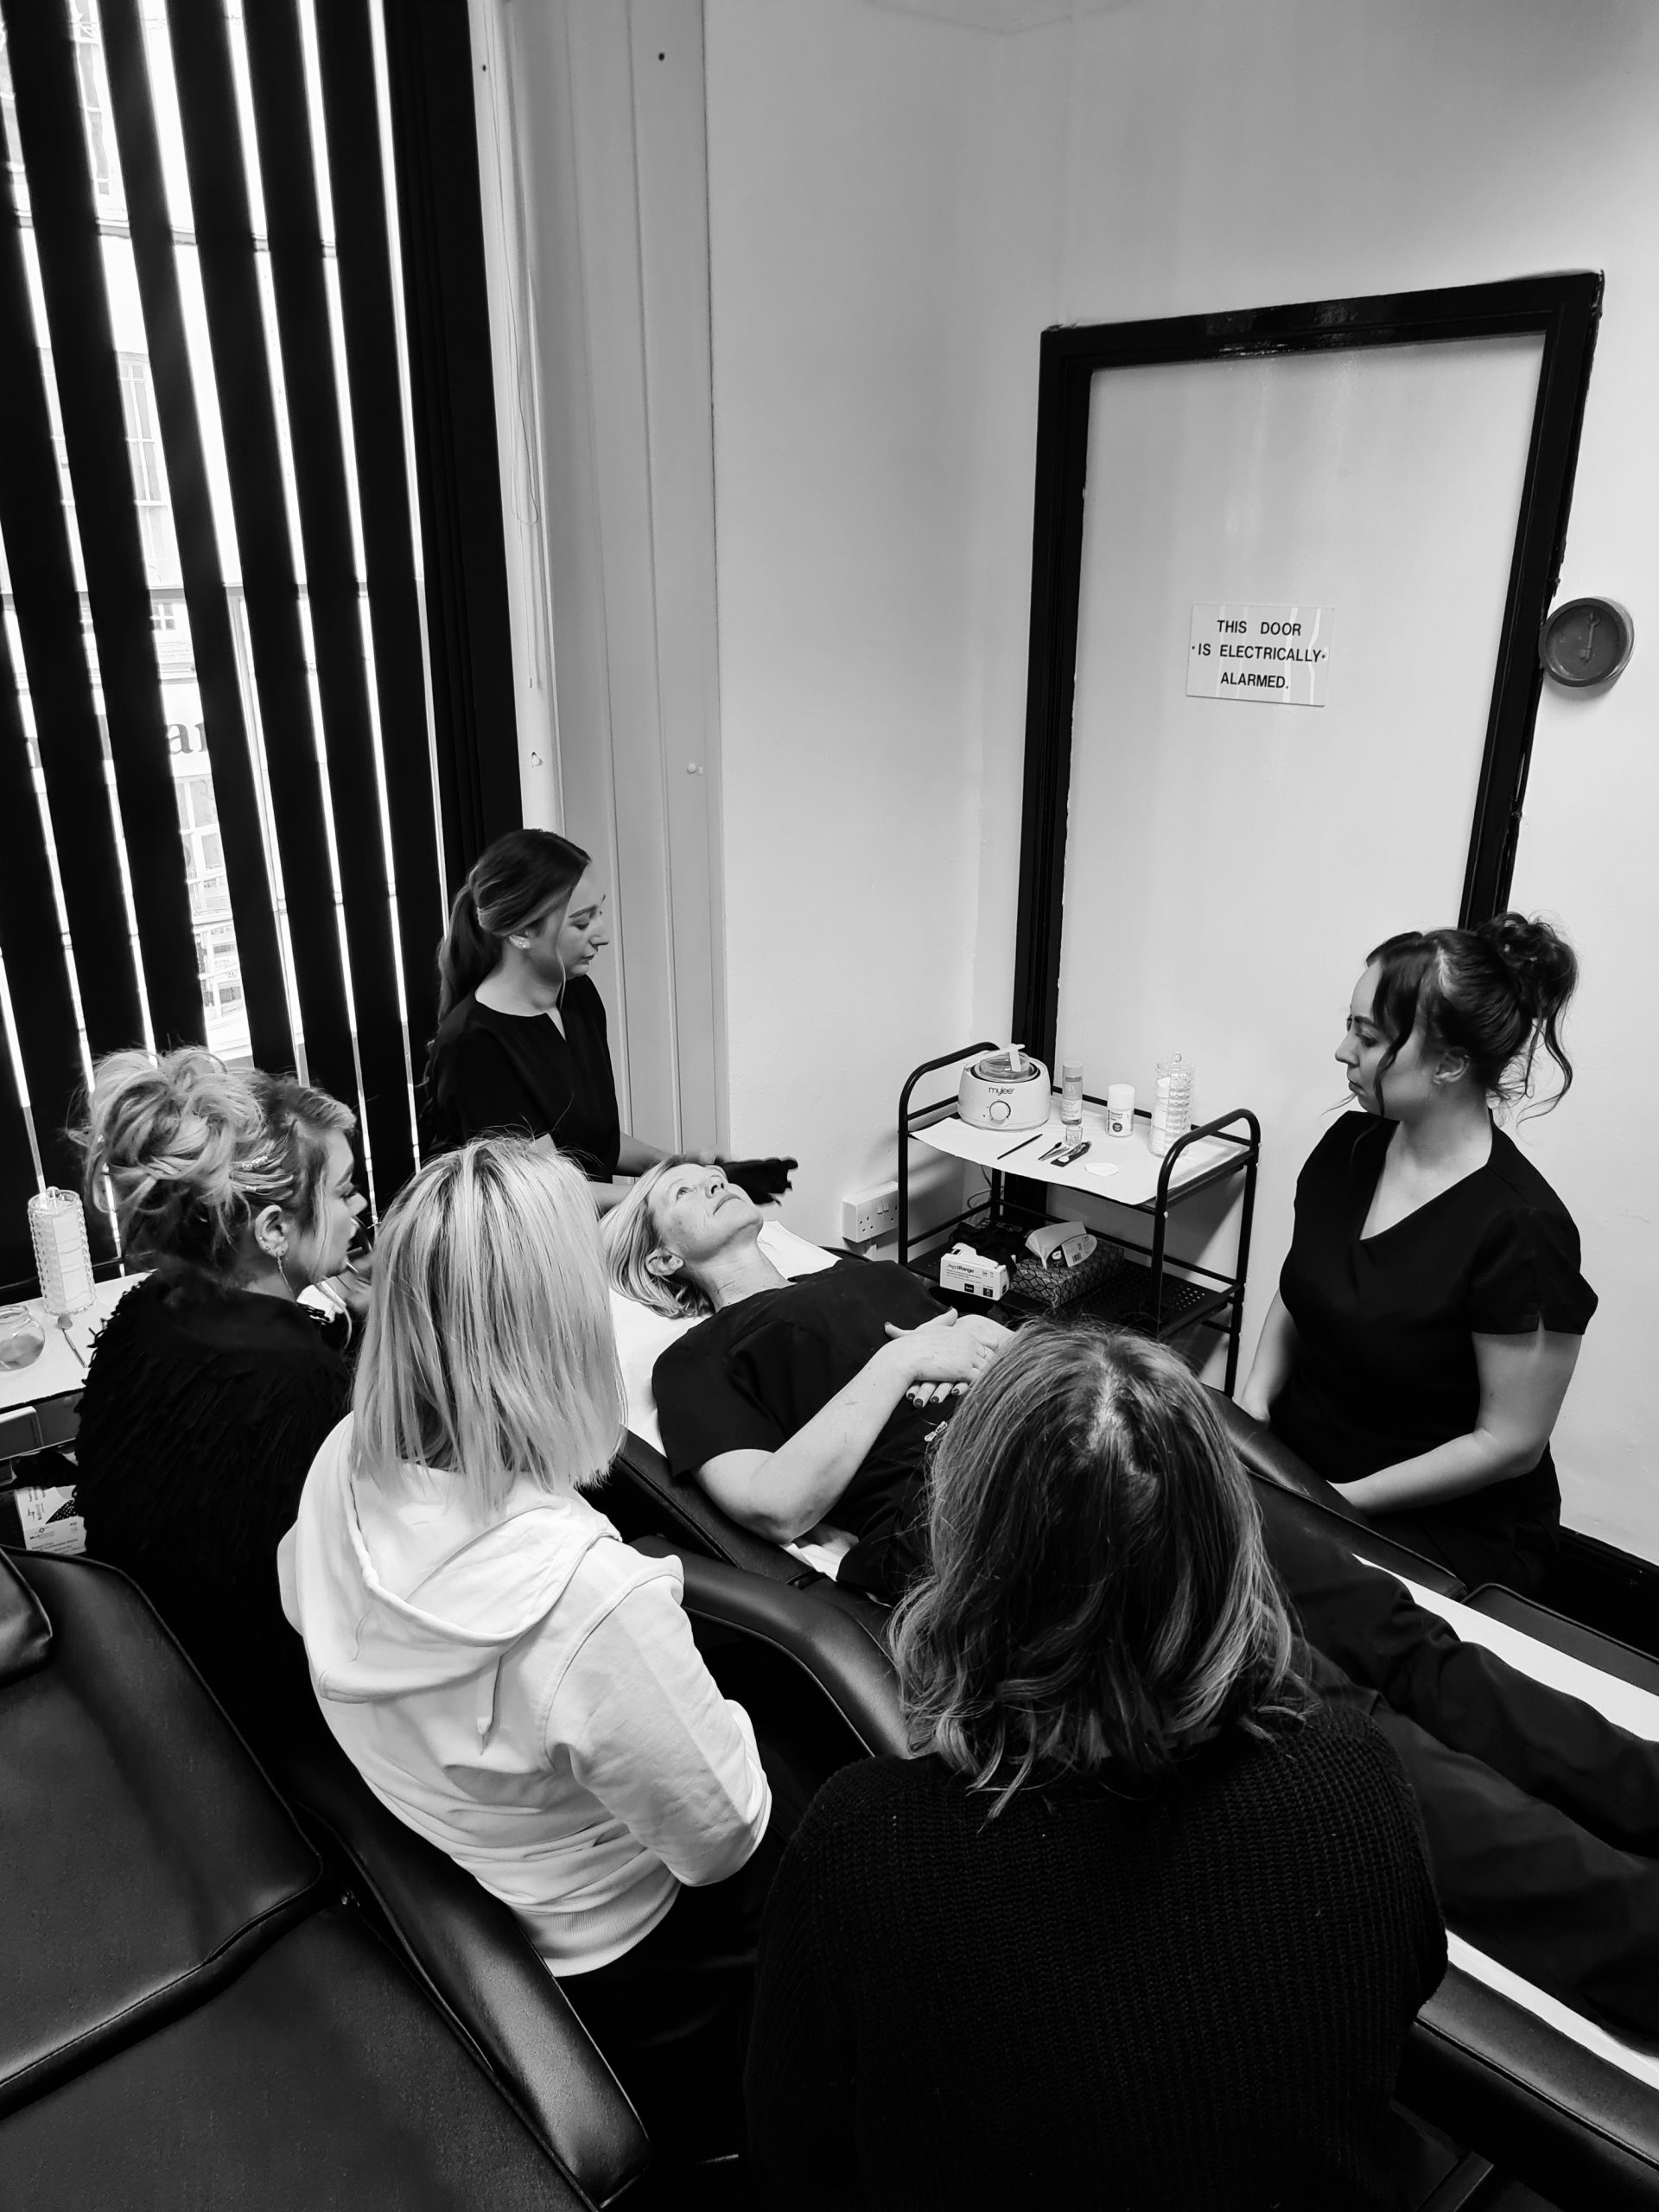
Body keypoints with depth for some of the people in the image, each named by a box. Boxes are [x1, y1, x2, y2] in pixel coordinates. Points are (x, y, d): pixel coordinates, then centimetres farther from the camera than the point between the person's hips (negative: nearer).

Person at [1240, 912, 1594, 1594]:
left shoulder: (1520, 1231, -21)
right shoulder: (1348, 1146, -1)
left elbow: (1510, 1443, -15)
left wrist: (1342, 1500, -15)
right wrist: (1255, 1398, -4)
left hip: (1445, 1525, -6)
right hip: (1292, 1457, 6)